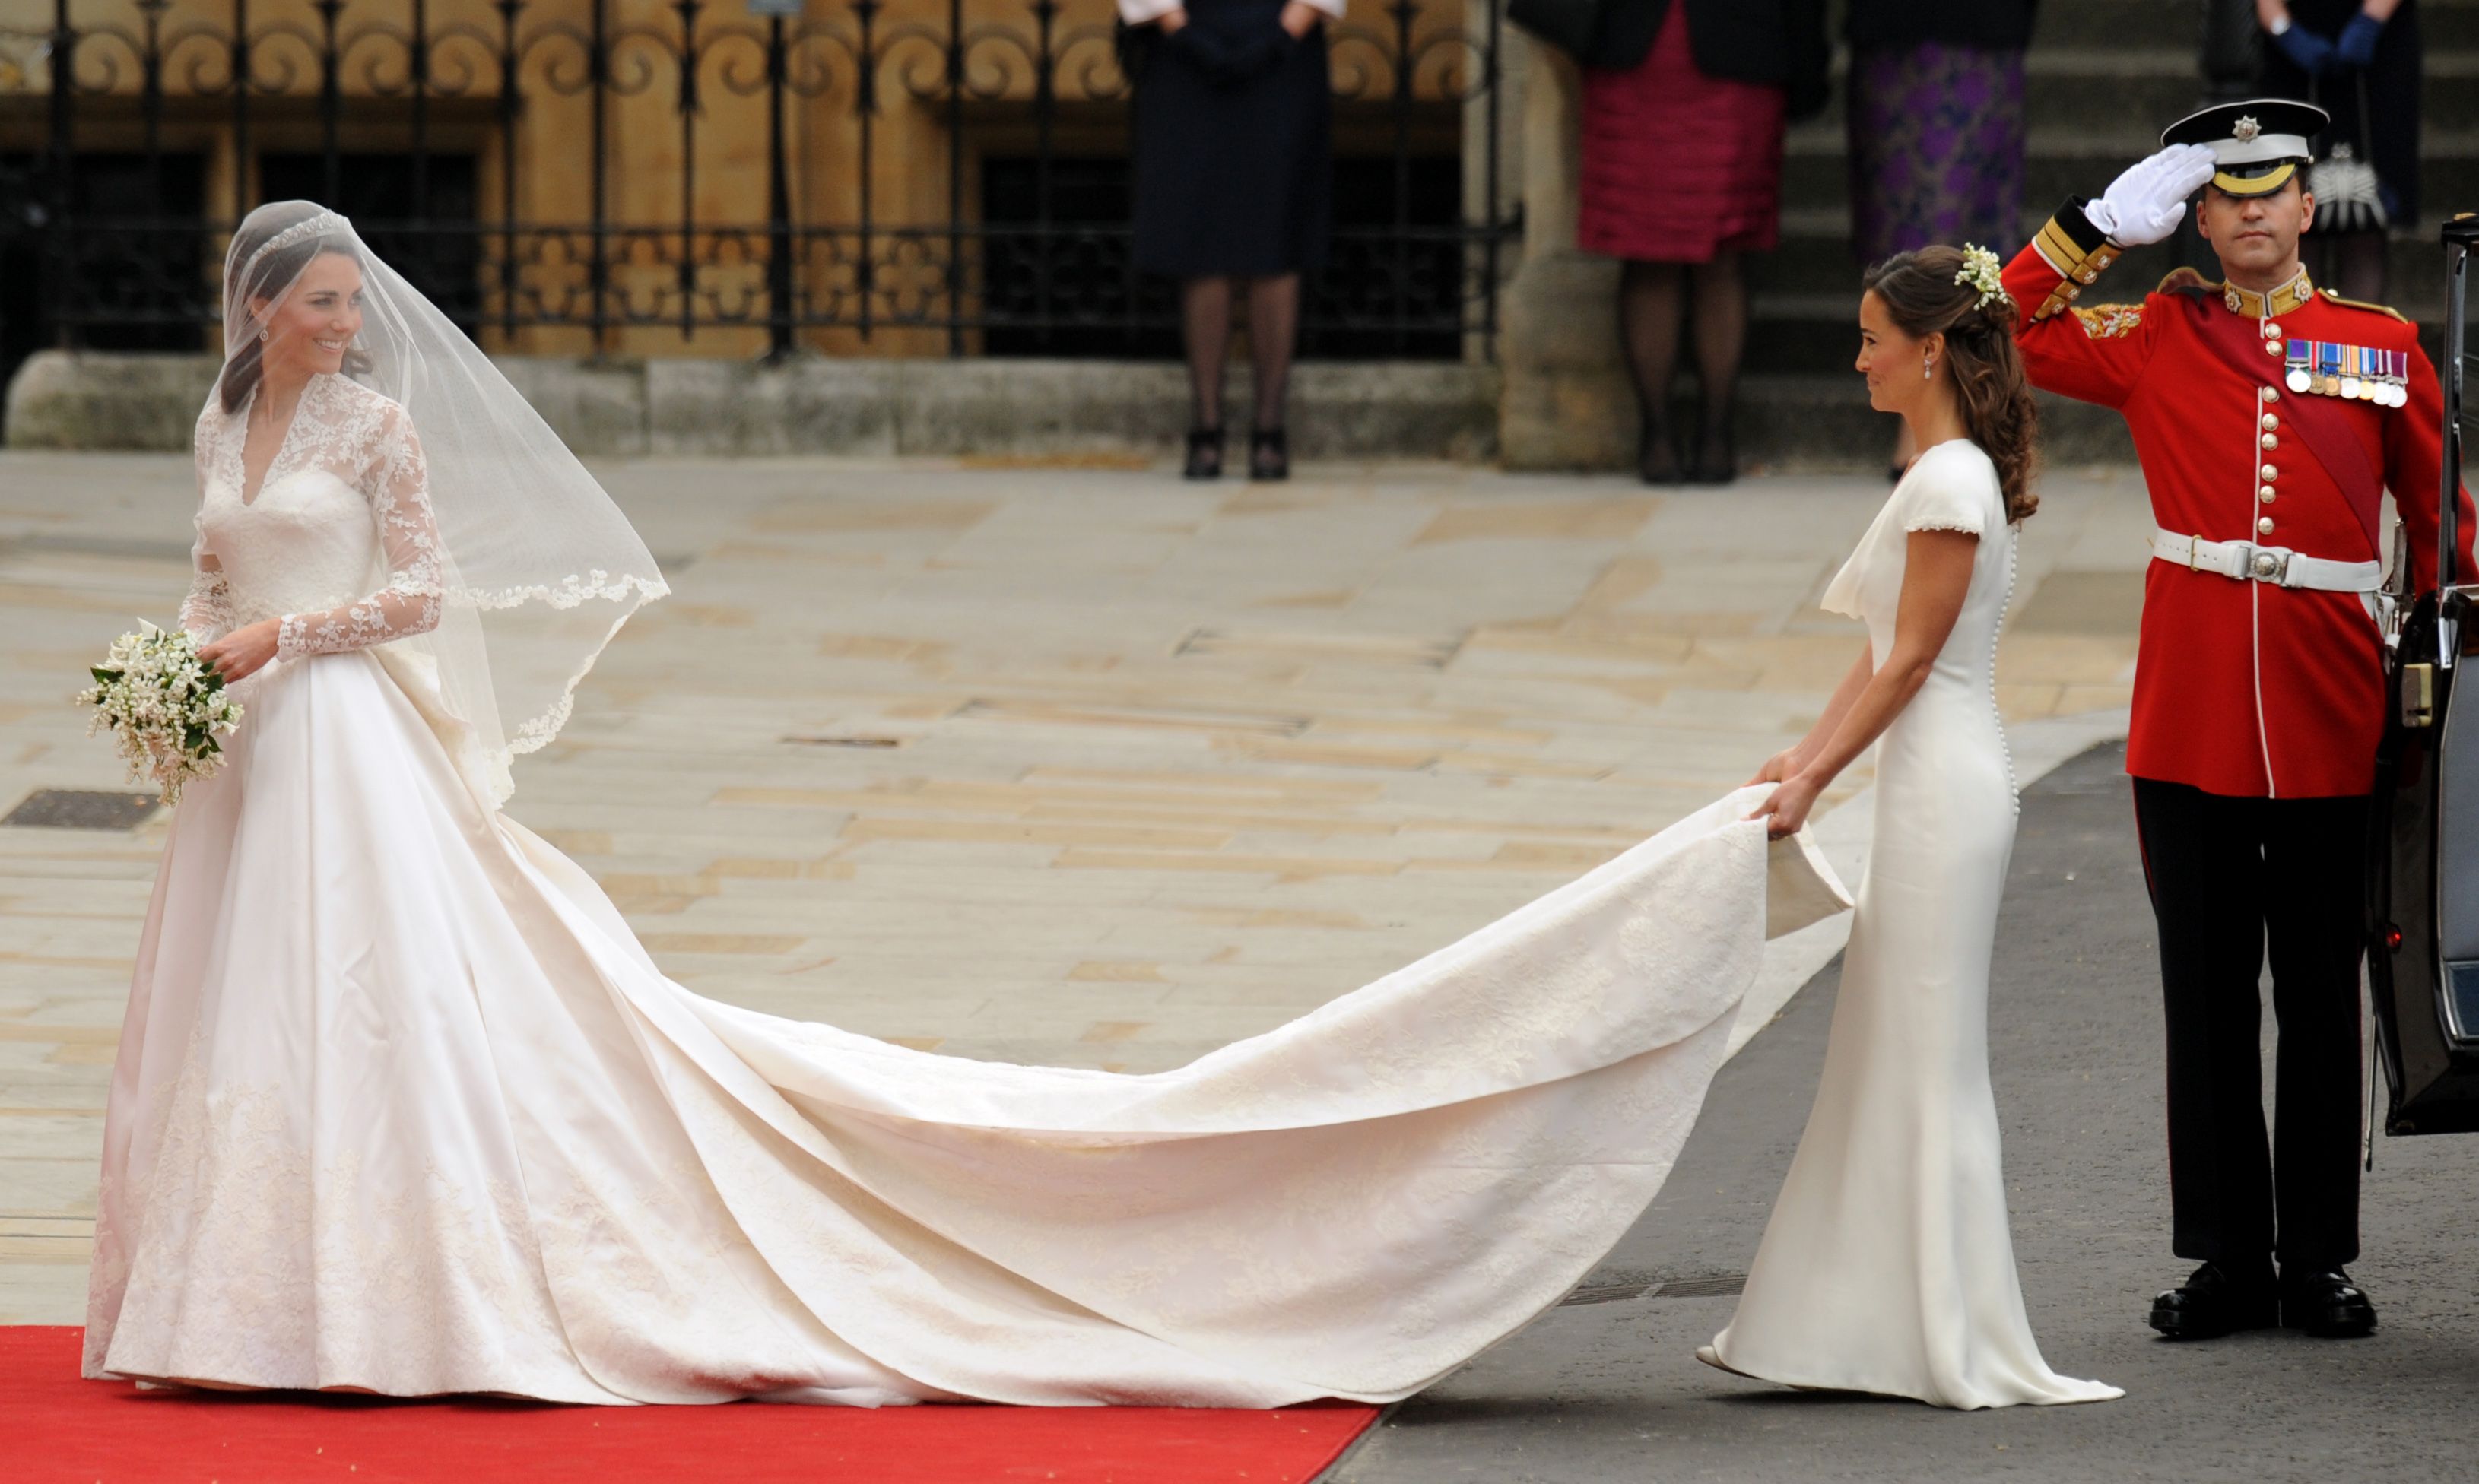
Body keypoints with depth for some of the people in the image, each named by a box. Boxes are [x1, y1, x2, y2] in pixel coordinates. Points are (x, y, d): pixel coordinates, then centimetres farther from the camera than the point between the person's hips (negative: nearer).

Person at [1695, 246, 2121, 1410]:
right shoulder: (1946, 471, 15)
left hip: (1946, 791, -10)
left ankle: (1958, 1344, -1)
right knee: (1890, 1056, 12)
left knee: (1928, 1063, -5)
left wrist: (1816, 784, -15)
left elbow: (1912, 662, -17)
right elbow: (1885, 654, 17)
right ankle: (1866, 1324, 16)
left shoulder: (1951, 481, -16)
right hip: (1928, 787, 10)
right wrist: (1807, 754, 12)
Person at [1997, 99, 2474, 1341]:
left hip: (2330, 722, 0)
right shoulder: (2157, 339, 6)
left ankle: (2320, 1258, 12)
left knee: (2320, 995, 5)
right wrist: (2100, 226, -1)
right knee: (2207, 995, 4)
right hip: (2190, 717, 0)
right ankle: (2228, 1258, 10)